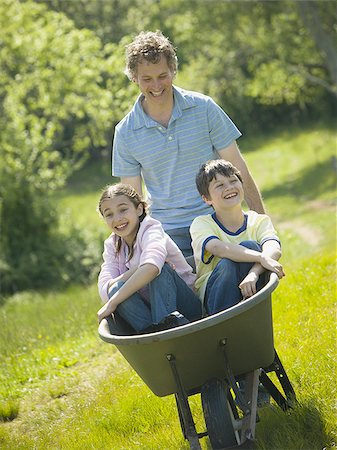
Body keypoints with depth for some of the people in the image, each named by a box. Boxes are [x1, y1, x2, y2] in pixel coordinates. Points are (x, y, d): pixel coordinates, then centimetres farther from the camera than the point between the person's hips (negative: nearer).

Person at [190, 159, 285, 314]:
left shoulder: (259, 221, 4)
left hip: (249, 295, 2)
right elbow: (217, 247, -27)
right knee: (228, 262, -31)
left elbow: (274, 250, -19)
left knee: (250, 246, -22)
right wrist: (261, 258, -41)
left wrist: (254, 273, -40)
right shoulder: (201, 224, -3)